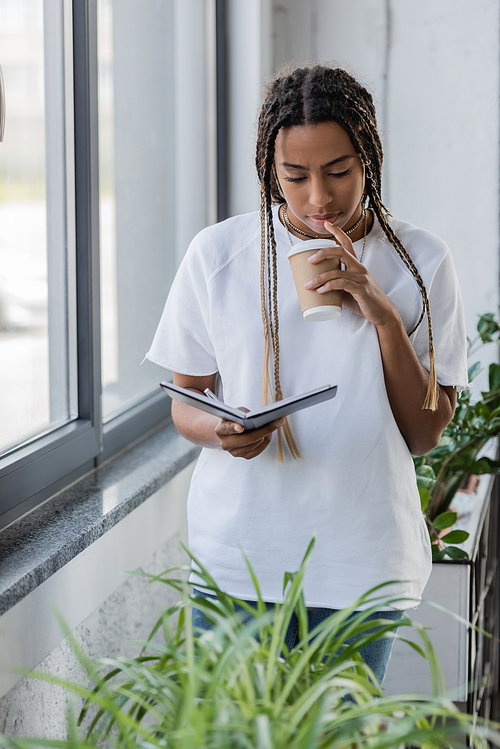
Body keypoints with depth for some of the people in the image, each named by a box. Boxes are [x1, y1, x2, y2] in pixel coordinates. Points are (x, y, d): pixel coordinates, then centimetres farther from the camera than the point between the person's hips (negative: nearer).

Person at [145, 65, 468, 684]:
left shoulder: (420, 263, -2)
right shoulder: (217, 254, -2)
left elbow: (425, 434, -2)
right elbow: (184, 405, 5)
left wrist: (384, 316, -15)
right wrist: (220, 431, -17)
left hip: (362, 563, 0)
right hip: (235, 559, 0)